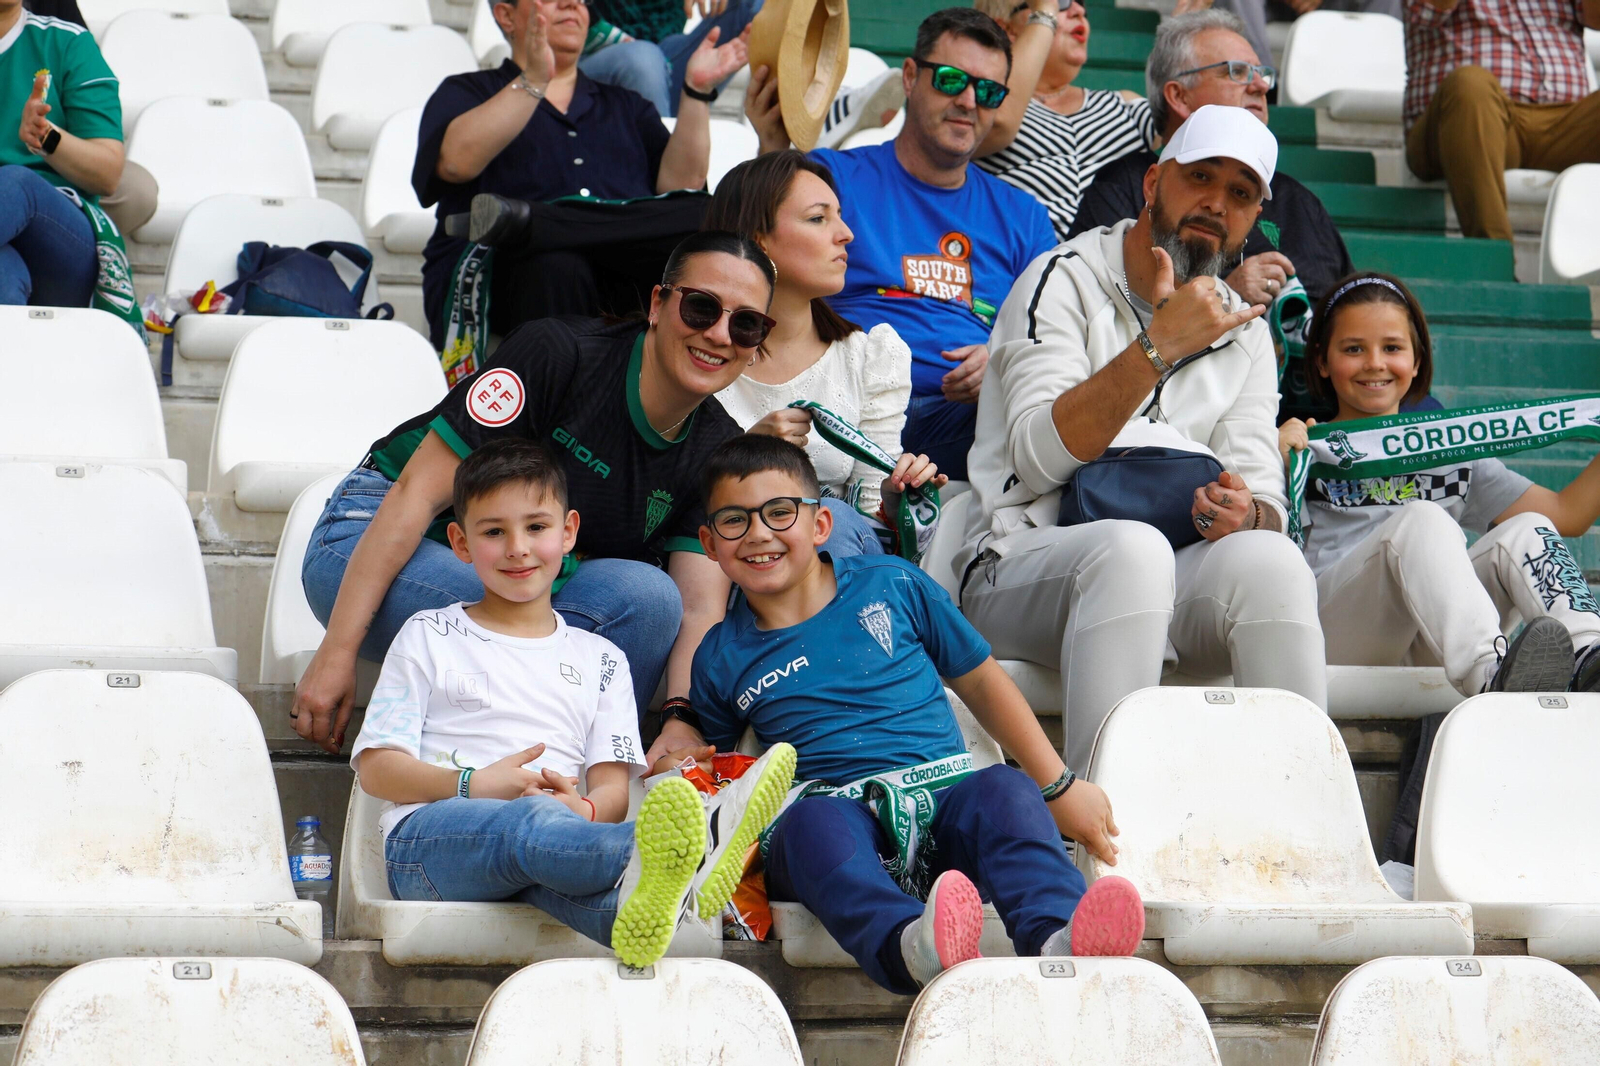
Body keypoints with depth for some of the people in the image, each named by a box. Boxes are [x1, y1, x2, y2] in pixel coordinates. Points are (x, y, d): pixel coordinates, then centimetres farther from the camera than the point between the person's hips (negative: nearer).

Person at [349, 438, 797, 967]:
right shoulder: (428, 636, 19)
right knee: (528, 822, -39)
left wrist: (584, 809, -13)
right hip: (427, 837, -2)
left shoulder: (600, 660, 25)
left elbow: (612, 788, 13)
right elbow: (376, 767, 10)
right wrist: (473, 785, -9)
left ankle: (638, 900, -74)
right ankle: (686, 857, -68)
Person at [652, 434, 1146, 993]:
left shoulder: (891, 585, 15)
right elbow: (709, 751, 34)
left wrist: (1059, 789, 16)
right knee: (811, 821, -37)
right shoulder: (723, 658, 17)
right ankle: (910, 946, -66)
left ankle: (1058, 937, -59)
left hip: (944, 794, 1)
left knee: (1004, 789, -33)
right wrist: (679, 743, 8)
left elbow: (981, 681, 20)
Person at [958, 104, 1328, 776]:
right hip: (1023, 564, -4)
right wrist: (1159, 345, -19)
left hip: (1175, 584, 4)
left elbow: (1264, 495, 10)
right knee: (1131, 548, -37)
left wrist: (1248, 514, -16)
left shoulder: (1244, 332, 20)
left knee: (1270, 559, -28)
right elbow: (1040, 456, -11)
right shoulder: (1066, 280, 4)